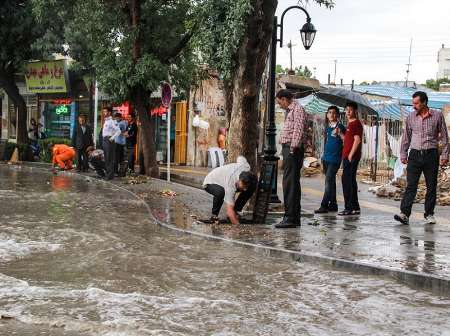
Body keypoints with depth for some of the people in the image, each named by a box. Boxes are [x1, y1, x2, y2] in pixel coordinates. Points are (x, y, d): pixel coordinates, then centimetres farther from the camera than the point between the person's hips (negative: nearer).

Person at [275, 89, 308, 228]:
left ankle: (290, 218, -13)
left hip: (292, 149, -10)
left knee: (290, 184, -12)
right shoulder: (290, 111, 23)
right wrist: (286, 150, 15)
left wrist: (293, 148, -23)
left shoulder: (297, 109, -8)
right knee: (292, 183, 11)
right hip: (288, 148, 10)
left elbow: (298, 129, -18)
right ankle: (294, 218, 16)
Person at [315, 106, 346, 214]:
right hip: (326, 158, 7)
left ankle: (324, 205, -13)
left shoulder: (340, 127, -7)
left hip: (335, 159, -7)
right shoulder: (327, 127, 14)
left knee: (329, 181, -11)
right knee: (330, 181, 12)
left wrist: (339, 133, -29)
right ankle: (333, 204, 19)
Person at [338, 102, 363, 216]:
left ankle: (350, 208, -8)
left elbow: (357, 140, -17)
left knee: (347, 181, -10)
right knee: (349, 181, 11)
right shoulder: (350, 124, 20)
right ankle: (355, 207, 16)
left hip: (351, 157, -10)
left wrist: (350, 155, -19)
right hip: (347, 156, 10)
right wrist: (339, 133, 10)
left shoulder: (356, 123, -10)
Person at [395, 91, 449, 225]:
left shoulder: (438, 115, -1)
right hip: (415, 155, 1)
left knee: (431, 186, 6)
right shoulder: (411, 117, 5)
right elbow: (406, 137, 12)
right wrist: (403, 154, 8)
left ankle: (429, 214, 16)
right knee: (411, 185, -7)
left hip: (431, 155, -1)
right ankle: (405, 214, -14)